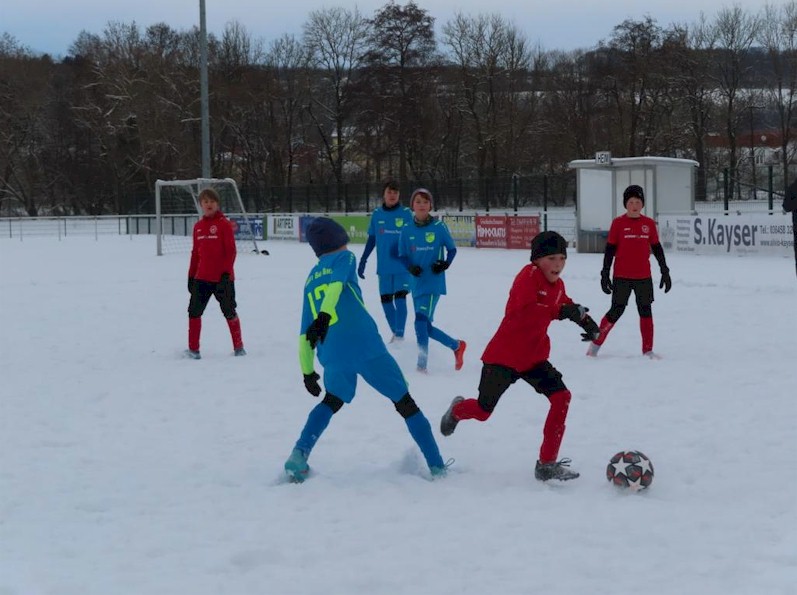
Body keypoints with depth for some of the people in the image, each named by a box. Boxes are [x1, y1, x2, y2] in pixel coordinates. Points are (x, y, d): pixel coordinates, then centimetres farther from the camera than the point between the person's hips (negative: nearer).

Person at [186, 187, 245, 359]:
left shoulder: (224, 224, -6)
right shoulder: (198, 226, 9)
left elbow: (231, 251, -9)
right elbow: (195, 253, 16)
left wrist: (226, 273, -16)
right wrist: (191, 276, 13)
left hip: (222, 278, -5)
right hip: (202, 278, 5)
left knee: (229, 311, 5)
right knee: (194, 311, 0)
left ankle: (238, 347, 17)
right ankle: (193, 349, 8)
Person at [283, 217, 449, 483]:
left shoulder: (311, 279, 23)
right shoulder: (344, 257, 9)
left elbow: (305, 330, 22)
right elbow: (336, 284, -13)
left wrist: (307, 370, 27)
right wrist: (324, 316, -28)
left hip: (333, 356, 5)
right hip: (366, 346, -5)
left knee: (332, 401, 28)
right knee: (405, 403, 7)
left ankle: (300, 454, 8)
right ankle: (437, 466, 6)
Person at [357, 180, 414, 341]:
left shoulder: (406, 213, -4)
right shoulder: (377, 214, 5)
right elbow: (371, 239, 12)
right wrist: (363, 260, 9)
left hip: (403, 266, -3)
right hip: (384, 266, 4)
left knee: (400, 297, -12)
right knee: (385, 299, 6)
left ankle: (400, 335, -10)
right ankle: (395, 333, 19)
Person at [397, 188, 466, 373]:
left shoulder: (439, 227, -5)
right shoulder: (407, 230, 3)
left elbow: (452, 249, 4)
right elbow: (402, 255, 7)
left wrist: (445, 264, -15)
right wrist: (410, 267, -13)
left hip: (434, 282, -5)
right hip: (417, 283, 5)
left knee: (421, 320, -20)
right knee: (425, 326, 10)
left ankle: (422, 365, -17)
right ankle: (457, 346, 33)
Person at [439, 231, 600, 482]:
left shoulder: (557, 285, 4)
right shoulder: (528, 276, -21)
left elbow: (565, 305, 24)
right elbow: (526, 310, -36)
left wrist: (584, 319, 4)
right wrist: (561, 311, -47)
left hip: (534, 357, 7)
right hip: (504, 355, -7)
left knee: (561, 397, -13)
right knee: (483, 410, 7)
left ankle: (547, 464, -6)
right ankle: (457, 410, 46)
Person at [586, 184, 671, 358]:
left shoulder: (649, 224, 4)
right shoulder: (618, 223, -4)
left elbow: (657, 249, 11)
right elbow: (609, 250, -1)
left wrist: (665, 271, 11)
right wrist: (605, 274, -3)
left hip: (644, 277, 3)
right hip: (622, 277, -3)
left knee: (646, 311, 5)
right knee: (616, 311, -2)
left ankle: (648, 350, 12)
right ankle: (596, 344, 13)